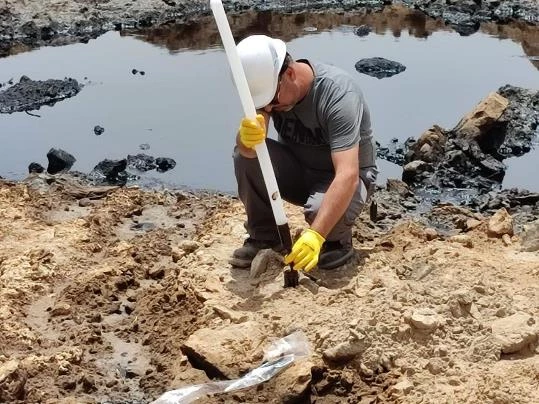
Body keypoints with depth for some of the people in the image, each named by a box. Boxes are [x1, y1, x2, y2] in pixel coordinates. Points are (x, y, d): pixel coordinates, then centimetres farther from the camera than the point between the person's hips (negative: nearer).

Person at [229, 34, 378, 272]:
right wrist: (247, 137, -52)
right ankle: (264, 235, -3)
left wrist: (315, 235, -50)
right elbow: (248, 150, -25)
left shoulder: (338, 93, -30)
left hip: (343, 179, -5)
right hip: (298, 172, 5)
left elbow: (347, 175, -39)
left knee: (321, 209, -37)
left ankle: (338, 239, -1)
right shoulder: (266, 84, -14)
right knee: (244, 153, -21)